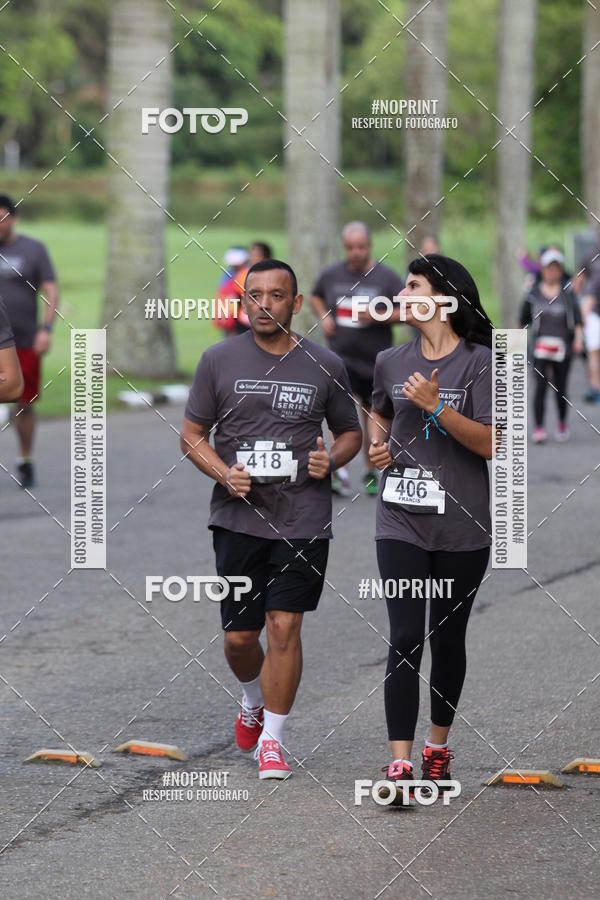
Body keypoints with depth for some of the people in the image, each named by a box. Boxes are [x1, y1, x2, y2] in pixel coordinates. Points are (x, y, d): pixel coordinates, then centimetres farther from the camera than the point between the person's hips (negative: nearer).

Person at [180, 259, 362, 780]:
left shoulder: (325, 366, 4)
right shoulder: (219, 361, 3)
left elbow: (351, 432, 16)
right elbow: (192, 434, 7)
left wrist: (332, 460, -6)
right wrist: (225, 474, -11)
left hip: (303, 519, -1)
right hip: (239, 517, 1)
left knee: (284, 626, -9)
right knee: (239, 636, 6)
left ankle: (272, 738, 4)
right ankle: (253, 700, 38)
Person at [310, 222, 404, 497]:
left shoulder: (387, 278, -4)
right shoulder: (331, 275, 3)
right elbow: (315, 296, 22)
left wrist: (378, 317, -19)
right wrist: (323, 317, 3)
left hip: (375, 360, 0)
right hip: (341, 357, 0)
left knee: (372, 416, 13)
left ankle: (371, 473, 29)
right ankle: (339, 471, -27)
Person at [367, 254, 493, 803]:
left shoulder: (480, 362, -6)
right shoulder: (392, 362, 8)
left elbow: (492, 444, -13)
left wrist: (435, 408, -21)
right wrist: (376, 444, 8)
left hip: (463, 529, -2)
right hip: (402, 524, 2)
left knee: (447, 638, 10)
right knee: (405, 640, -8)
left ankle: (439, 745, 29)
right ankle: (400, 765, -12)